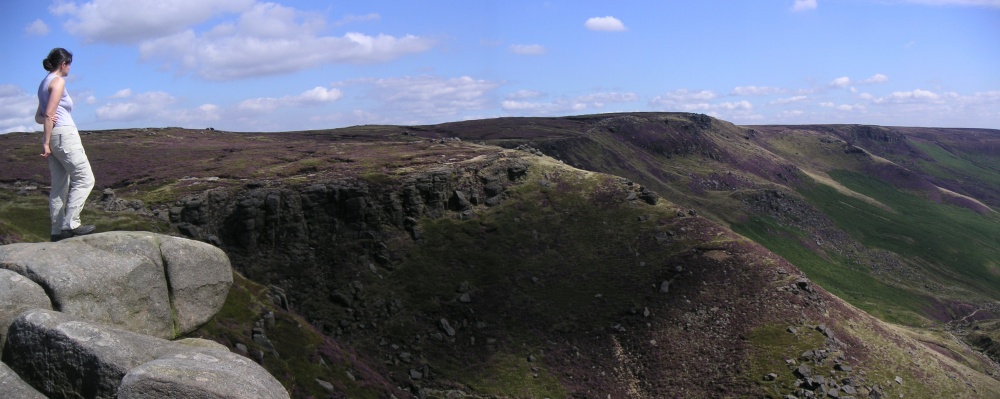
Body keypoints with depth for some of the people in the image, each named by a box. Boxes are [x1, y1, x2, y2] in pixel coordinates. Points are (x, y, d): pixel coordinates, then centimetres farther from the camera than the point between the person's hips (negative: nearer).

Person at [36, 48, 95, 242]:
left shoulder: (44, 83, 21)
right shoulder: (58, 81, -7)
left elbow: (38, 117, 20)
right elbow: (49, 114, -15)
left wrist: (47, 120, -3)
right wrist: (46, 143, -16)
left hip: (54, 138, 9)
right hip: (64, 134, -9)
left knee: (60, 186, 8)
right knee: (84, 179, -8)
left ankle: (57, 231, 8)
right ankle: (71, 224, -14)